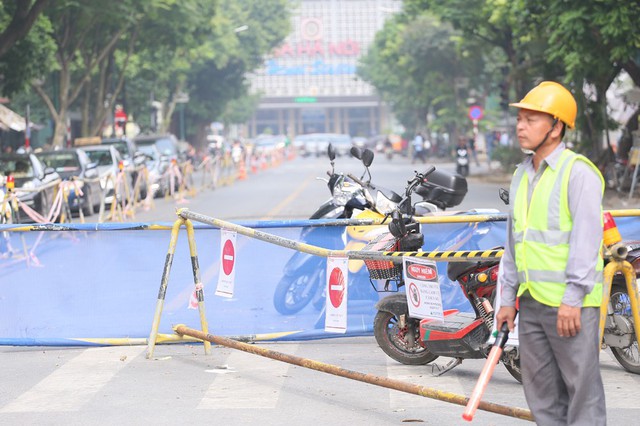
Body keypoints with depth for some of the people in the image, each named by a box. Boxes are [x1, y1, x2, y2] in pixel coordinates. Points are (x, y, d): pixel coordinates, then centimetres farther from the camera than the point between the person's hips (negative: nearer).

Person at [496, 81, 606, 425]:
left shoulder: (578, 171, -9)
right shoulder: (522, 175, 16)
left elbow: (586, 238, -15)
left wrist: (573, 297, -19)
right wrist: (507, 297, 18)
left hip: (569, 303, -8)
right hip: (531, 301, 8)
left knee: (582, 387, -5)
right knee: (540, 389, 13)